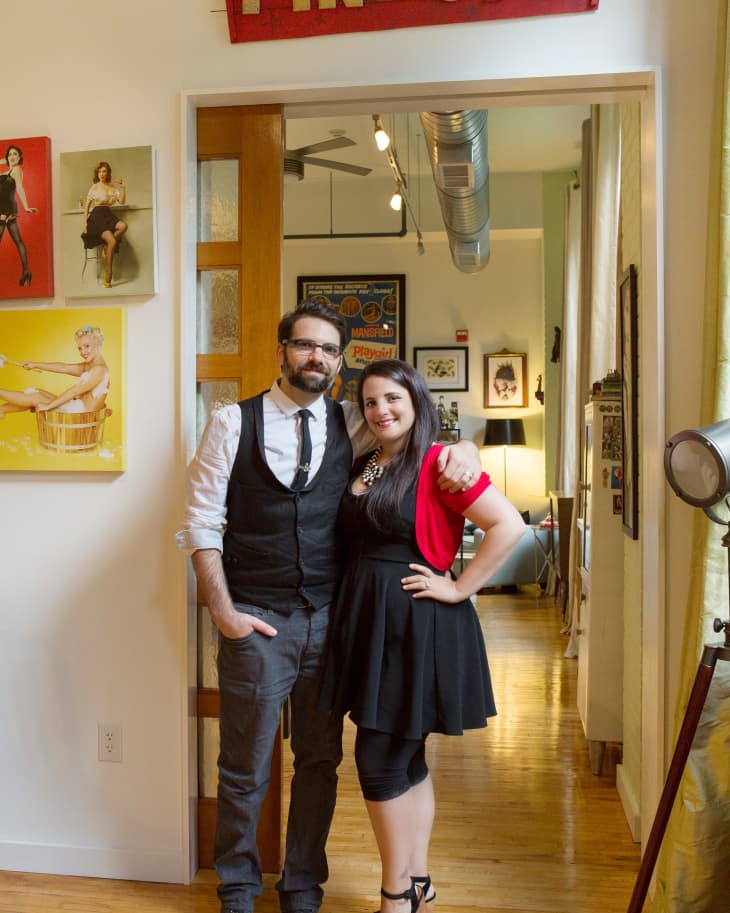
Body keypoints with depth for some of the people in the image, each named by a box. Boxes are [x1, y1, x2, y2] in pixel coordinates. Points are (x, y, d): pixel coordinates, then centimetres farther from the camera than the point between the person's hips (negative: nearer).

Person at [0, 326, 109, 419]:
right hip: (77, 406, 10)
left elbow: (75, 391, -20)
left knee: (34, 397, -5)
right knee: (35, 391, 11)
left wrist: (48, 406, -18)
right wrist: (35, 365, 17)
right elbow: (63, 368, 18)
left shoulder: (100, 369, -17)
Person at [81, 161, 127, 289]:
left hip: (108, 215, 4)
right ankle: (107, 276, -24)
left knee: (123, 226, -33)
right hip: (97, 216, -4)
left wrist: (123, 188, 0)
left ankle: (107, 248, -12)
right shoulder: (94, 187, 6)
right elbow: (87, 205, 7)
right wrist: (85, 223, 0)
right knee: (112, 241, -28)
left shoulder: (113, 187, 16)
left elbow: (122, 202, 8)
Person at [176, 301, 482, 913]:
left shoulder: (351, 425, 5)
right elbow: (202, 524, -2)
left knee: (320, 762, 13)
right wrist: (223, 610, -8)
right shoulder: (233, 423, -1)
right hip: (256, 620, -2)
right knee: (244, 768, 10)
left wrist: (464, 449, -10)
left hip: (330, 617, 3)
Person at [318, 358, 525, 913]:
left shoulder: (436, 463, -12)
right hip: (367, 617, 7)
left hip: (416, 621, -7)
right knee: (406, 760, 16)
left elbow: (509, 526, -19)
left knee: (380, 758, -1)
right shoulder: (363, 468, 11)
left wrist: (459, 588, -16)